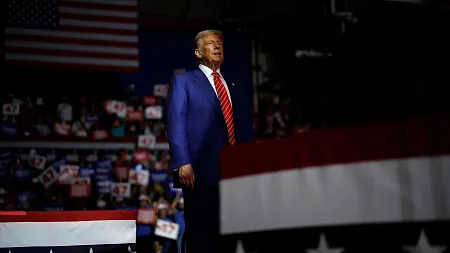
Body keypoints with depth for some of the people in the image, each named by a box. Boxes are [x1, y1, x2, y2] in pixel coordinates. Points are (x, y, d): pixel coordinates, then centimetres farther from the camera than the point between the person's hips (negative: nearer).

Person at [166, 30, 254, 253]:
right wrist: (182, 163, -15)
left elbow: (246, 129, 20)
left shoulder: (238, 88, 24)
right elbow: (176, 124, -2)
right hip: (201, 172, -4)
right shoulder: (183, 81, 9)